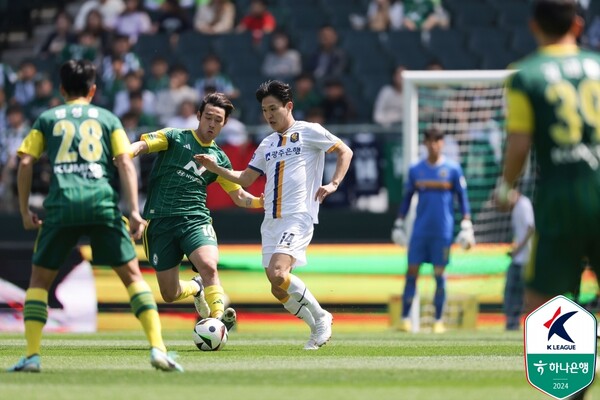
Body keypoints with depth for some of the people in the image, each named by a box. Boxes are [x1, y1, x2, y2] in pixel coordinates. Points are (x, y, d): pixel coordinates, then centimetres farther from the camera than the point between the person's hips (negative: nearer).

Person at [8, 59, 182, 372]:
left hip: (61, 205, 0)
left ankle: (32, 355, 2)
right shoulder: (108, 118, 18)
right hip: (103, 204, 0)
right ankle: (157, 348, -9)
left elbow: (25, 163, 8)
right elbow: (125, 163, 5)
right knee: (132, 275, 5)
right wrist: (133, 210, -1)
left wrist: (24, 210, 15)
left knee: (40, 279, 14)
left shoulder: (47, 119, 18)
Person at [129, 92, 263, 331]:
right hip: (160, 221, -1)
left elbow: (239, 197, 21)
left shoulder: (219, 159, 15)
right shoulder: (175, 138, 6)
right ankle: (196, 289, 34)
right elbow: (142, 145, -8)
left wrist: (262, 201, 0)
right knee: (169, 294, 1)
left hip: (195, 219, 1)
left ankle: (218, 320, -29)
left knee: (209, 266, -31)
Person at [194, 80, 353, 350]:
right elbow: (246, 178, 21)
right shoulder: (267, 145, 19)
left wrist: (333, 184, -10)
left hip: (298, 217, -7)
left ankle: (320, 317, -7)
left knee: (278, 274, -25)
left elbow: (345, 152, 3)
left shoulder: (309, 132, 1)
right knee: (278, 290, 2)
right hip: (271, 221, 7)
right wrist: (215, 168, 8)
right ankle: (318, 329, 19)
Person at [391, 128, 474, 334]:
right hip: (420, 230, 2)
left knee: (439, 275, 0)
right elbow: (407, 198, 15)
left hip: (443, 231, -2)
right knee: (411, 272, -1)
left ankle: (438, 320, 6)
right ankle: (405, 318, 3)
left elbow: (463, 198, 3)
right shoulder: (416, 170, 7)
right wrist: (399, 223, 14)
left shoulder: (453, 169, 1)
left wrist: (466, 227, -3)